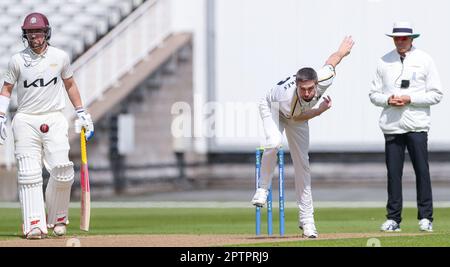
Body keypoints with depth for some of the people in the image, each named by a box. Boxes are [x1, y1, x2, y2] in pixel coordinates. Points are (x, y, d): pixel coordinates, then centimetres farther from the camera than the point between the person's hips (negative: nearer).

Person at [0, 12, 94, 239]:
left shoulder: (60, 57, 5)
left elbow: (69, 84, 18)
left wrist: (81, 113, 16)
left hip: (54, 120, 1)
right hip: (25, 121, 0)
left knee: (62, 170, -11)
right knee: (29, 174, -8)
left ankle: (57, 217, 9)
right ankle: (35, 224, -10)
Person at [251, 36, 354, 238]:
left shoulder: (324, 79, -39)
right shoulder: (288, 98, -45)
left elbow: (333, 59, -17)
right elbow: (297, 117, -22)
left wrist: (343, 50, 4)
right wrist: (321, 110, -33)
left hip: (297, 116, 4)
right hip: (272, 107, -4)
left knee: (302, 164, 0)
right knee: (274, 143, -35)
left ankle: (306, 219, 2)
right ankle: (263, 189, -14)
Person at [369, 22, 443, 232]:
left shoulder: (424, 61, 4)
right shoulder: (384, 62, 11)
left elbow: (436, 95, 1)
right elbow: (374, 94, 13)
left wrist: (410, 99, -11)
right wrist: (388, 100, -8)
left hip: (417, 126, -2)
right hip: (392, 126, 2)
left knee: (422, 171, -4)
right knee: (393, 173, 1)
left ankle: (425, 217, 2)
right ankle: (393, 219, 6)